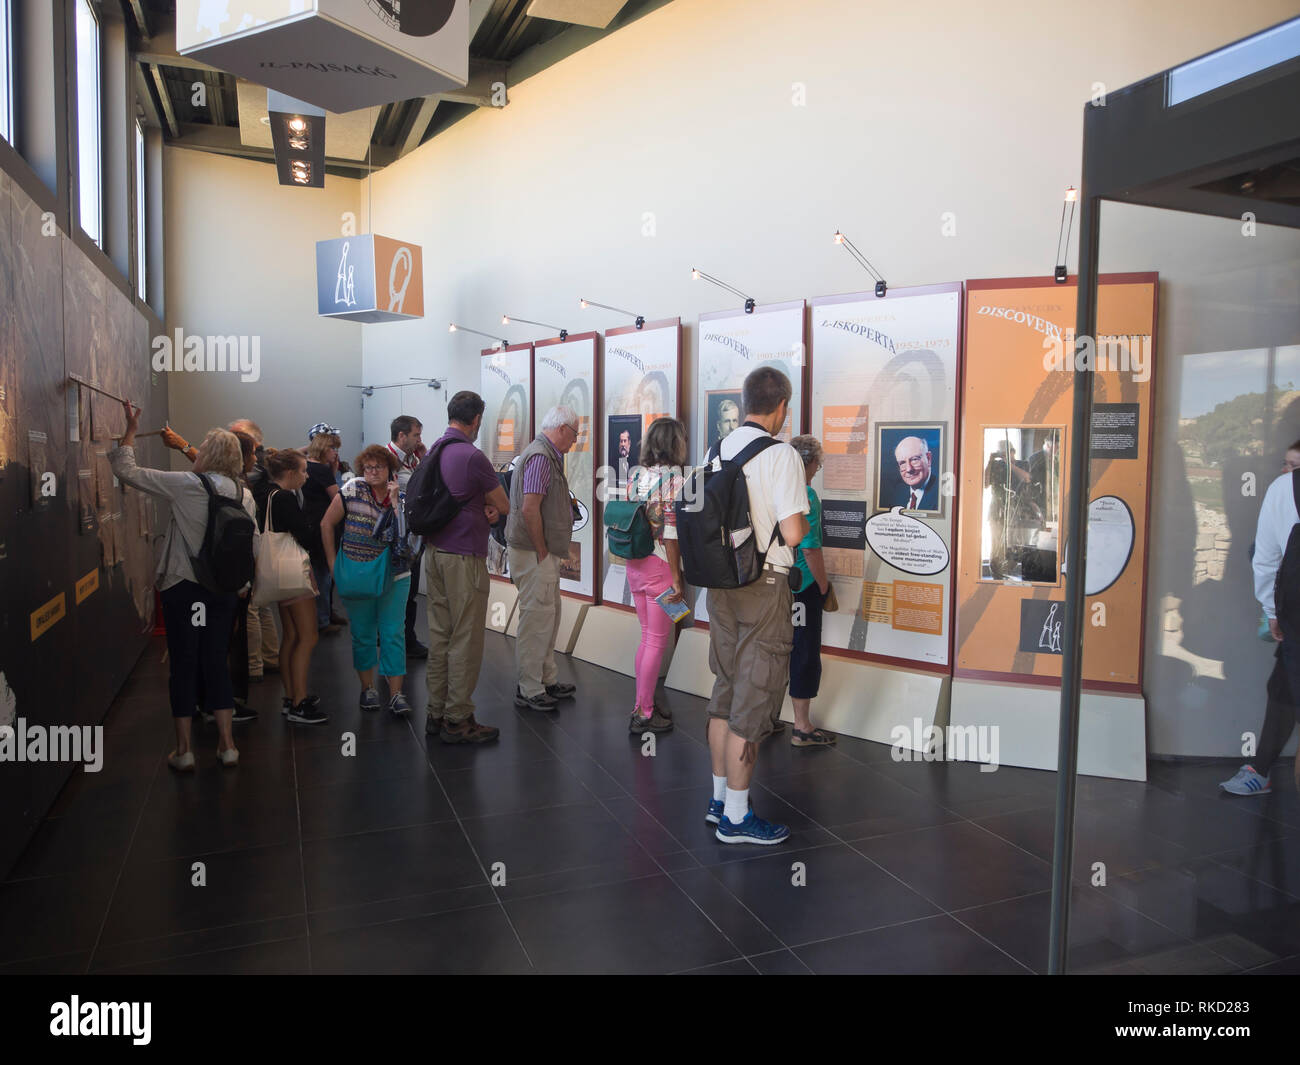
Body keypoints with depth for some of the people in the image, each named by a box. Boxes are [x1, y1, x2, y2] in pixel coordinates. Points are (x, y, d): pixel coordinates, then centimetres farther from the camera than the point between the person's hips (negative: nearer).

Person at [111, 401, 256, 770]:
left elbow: (126, 471, -7)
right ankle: (226, 745, 16)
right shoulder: (245, 495, 1)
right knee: (216, 663, 13)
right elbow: (253, 543, 6)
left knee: (183, 665, 5)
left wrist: (131, 428, 4)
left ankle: (184, 750, 13)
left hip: (183, 588, -4)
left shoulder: (187, 486, -12)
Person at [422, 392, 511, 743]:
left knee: (439, 634, 13)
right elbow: (504, 506, -7)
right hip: (464, 556, -8)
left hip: (434, 552, 8)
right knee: (465, 639, -1)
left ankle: (436, 712, 21)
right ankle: (458, 720, 5)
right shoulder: (472, 456, -16)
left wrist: (484, 510, 1)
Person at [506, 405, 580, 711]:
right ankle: (528, 691, 6)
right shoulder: (541, 457, -17)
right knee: (536, 621, -4)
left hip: (543, 553, 11)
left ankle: (548, 680, 30)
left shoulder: (546, 454, 17)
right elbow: (529, 508, -23)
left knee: (549, 617, 18)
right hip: (534, 552, -11)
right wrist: (542, 551, -18)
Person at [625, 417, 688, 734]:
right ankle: (644, 714, 11)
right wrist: (677, 578, -14)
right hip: (660, 566, -7)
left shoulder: (637, 475, 6)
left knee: (648, 637, 19)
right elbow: (671, 532, -18)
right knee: (658, 641, 4)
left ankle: (643, 705, 27)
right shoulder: (674, 477, -14)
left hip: (634, 564, 7)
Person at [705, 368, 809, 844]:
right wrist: (807, 521, 2)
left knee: (725, 692, 17)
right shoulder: (781, 455, -14)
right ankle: (736, 817, 10)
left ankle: (719, 799, 28)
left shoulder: (719, 451, 7)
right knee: (754, 699, 2)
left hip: (720, 583, 7)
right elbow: (792, 533, -19)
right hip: (764, 587, -7)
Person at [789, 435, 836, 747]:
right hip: (802, 586, -7)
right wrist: (824, 585, -7)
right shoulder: (805, 496, -17)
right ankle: (802, 728, 11)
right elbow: (810, 549, -20)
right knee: (804, 654, 3)